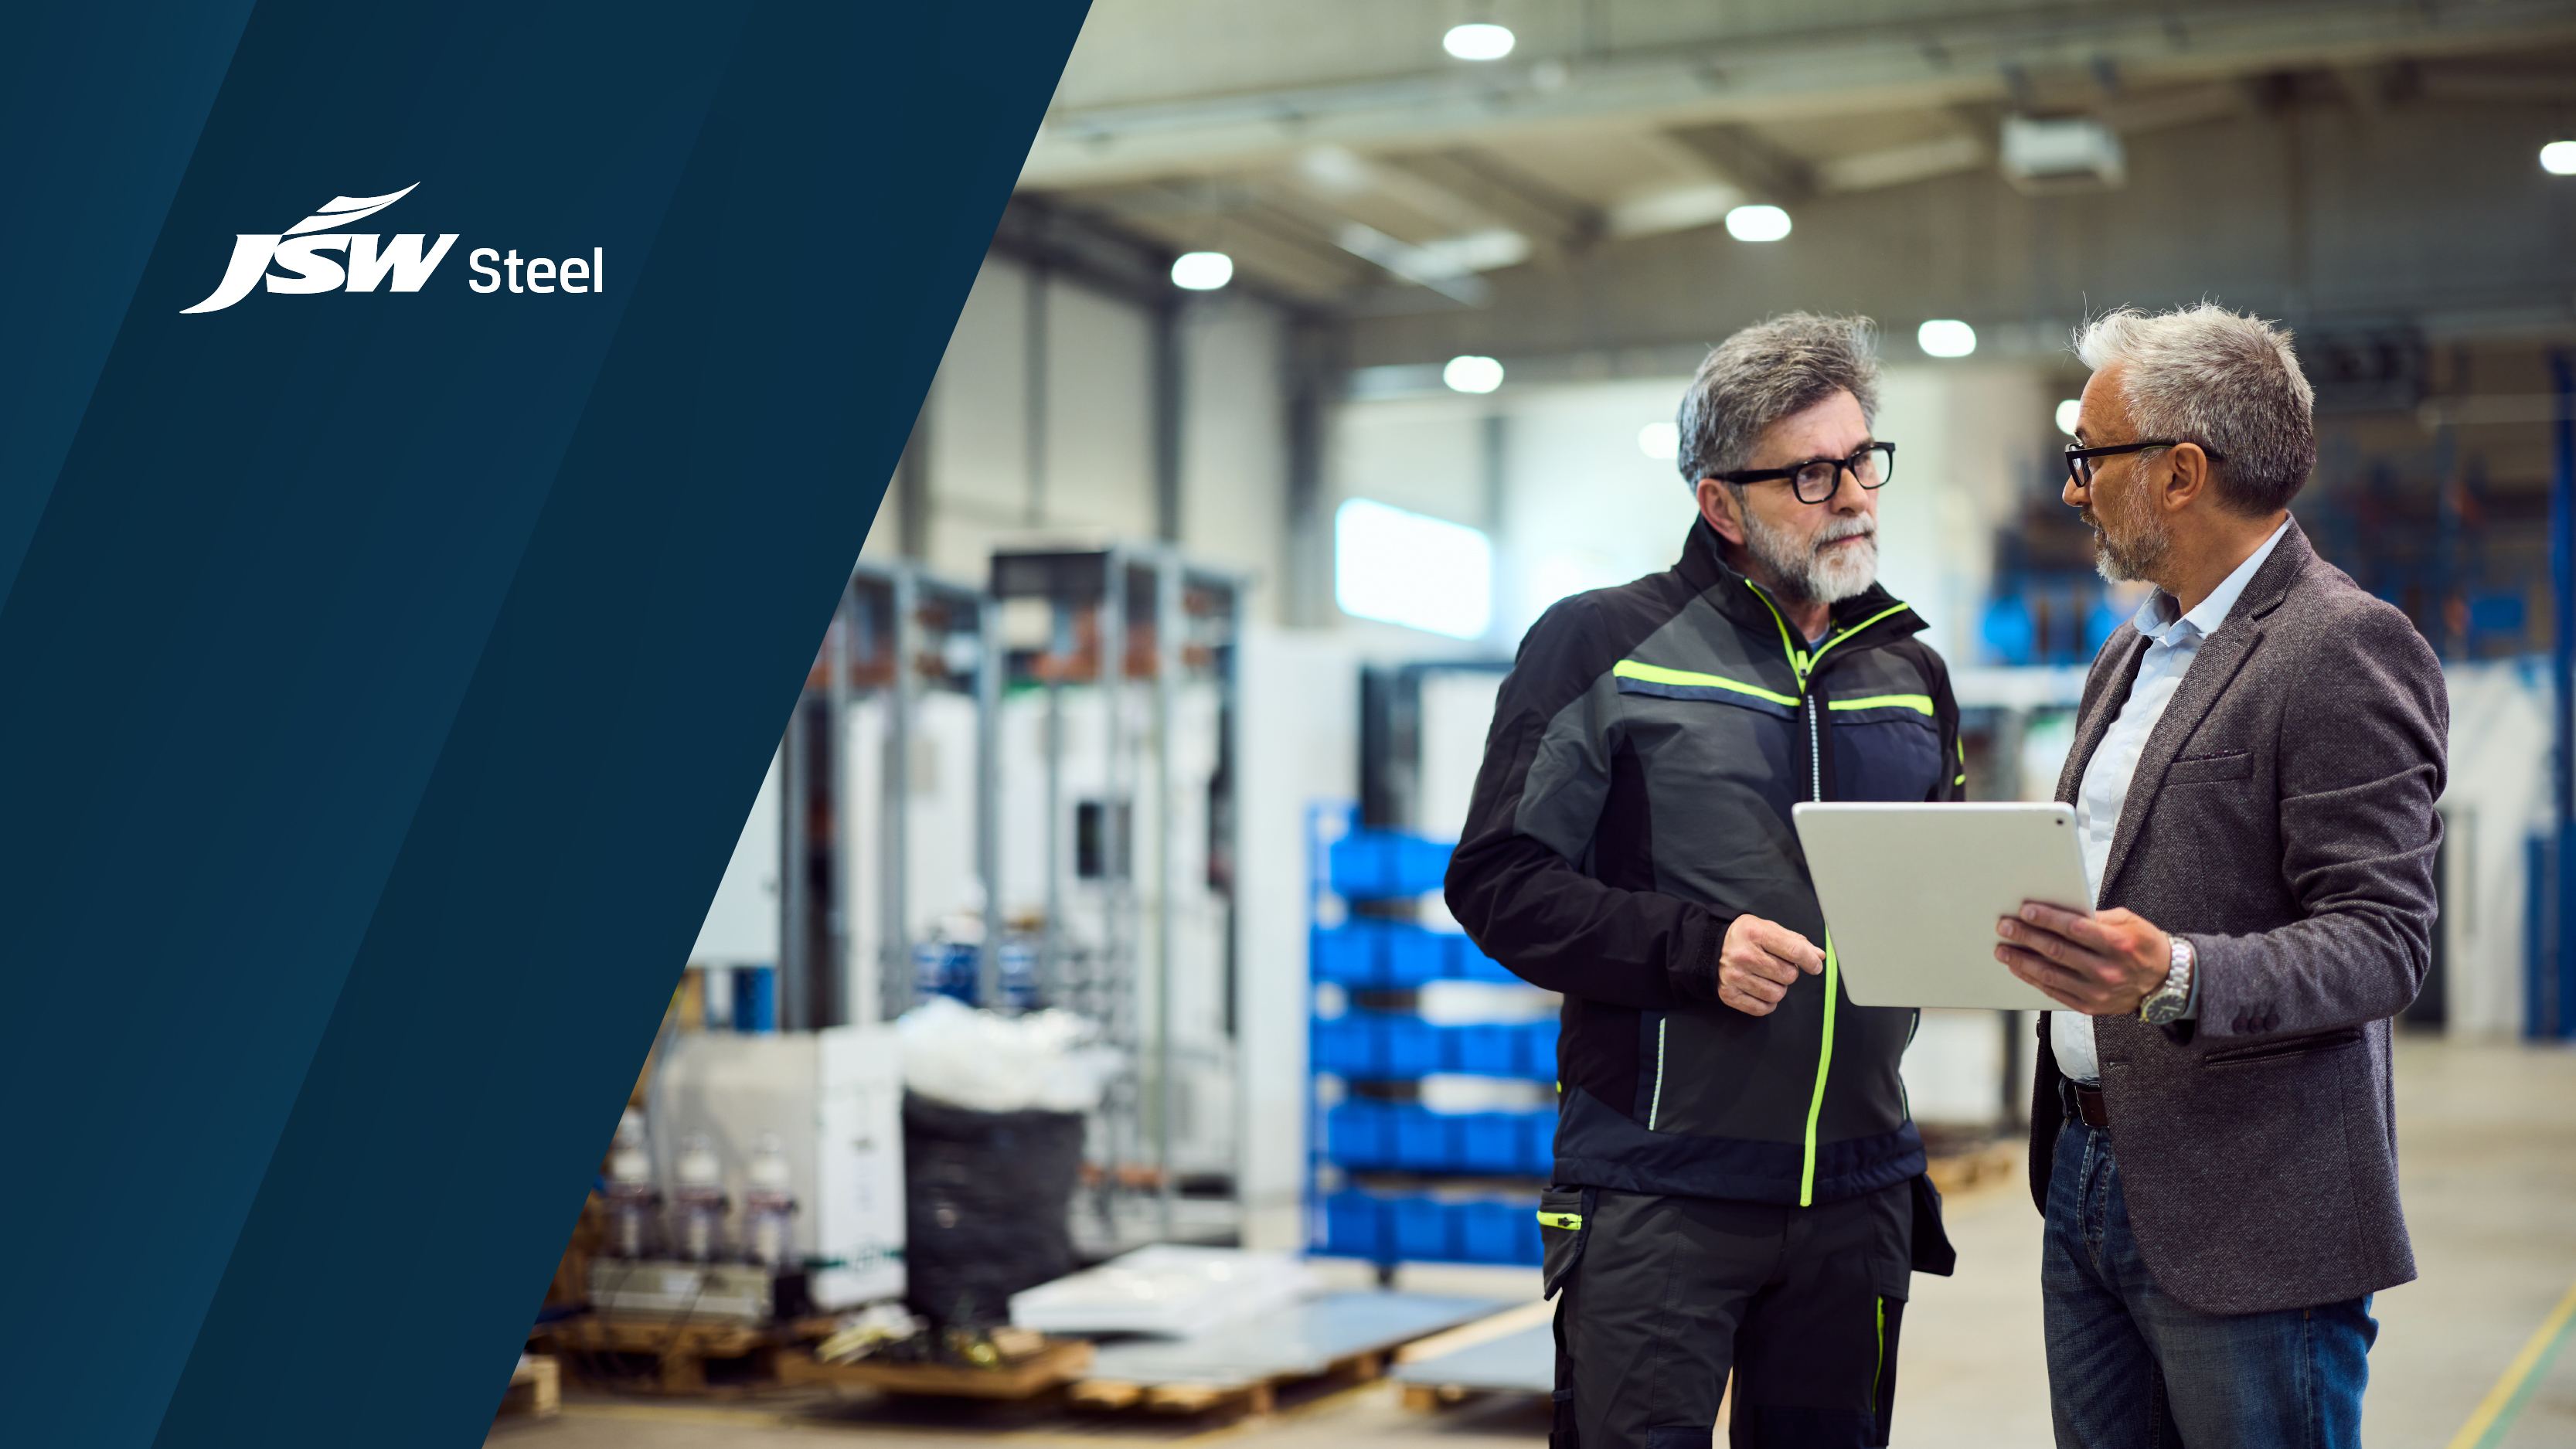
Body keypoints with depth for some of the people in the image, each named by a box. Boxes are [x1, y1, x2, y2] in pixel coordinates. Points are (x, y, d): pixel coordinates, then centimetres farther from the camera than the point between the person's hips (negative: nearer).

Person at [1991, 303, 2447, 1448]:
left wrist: (2176, 977, -32)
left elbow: (2382, 943, -18)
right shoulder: (2130, 656, 18)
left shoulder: (2348, 648, -11)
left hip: (2247, 1220, -8)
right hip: (2088, 1177, 8)